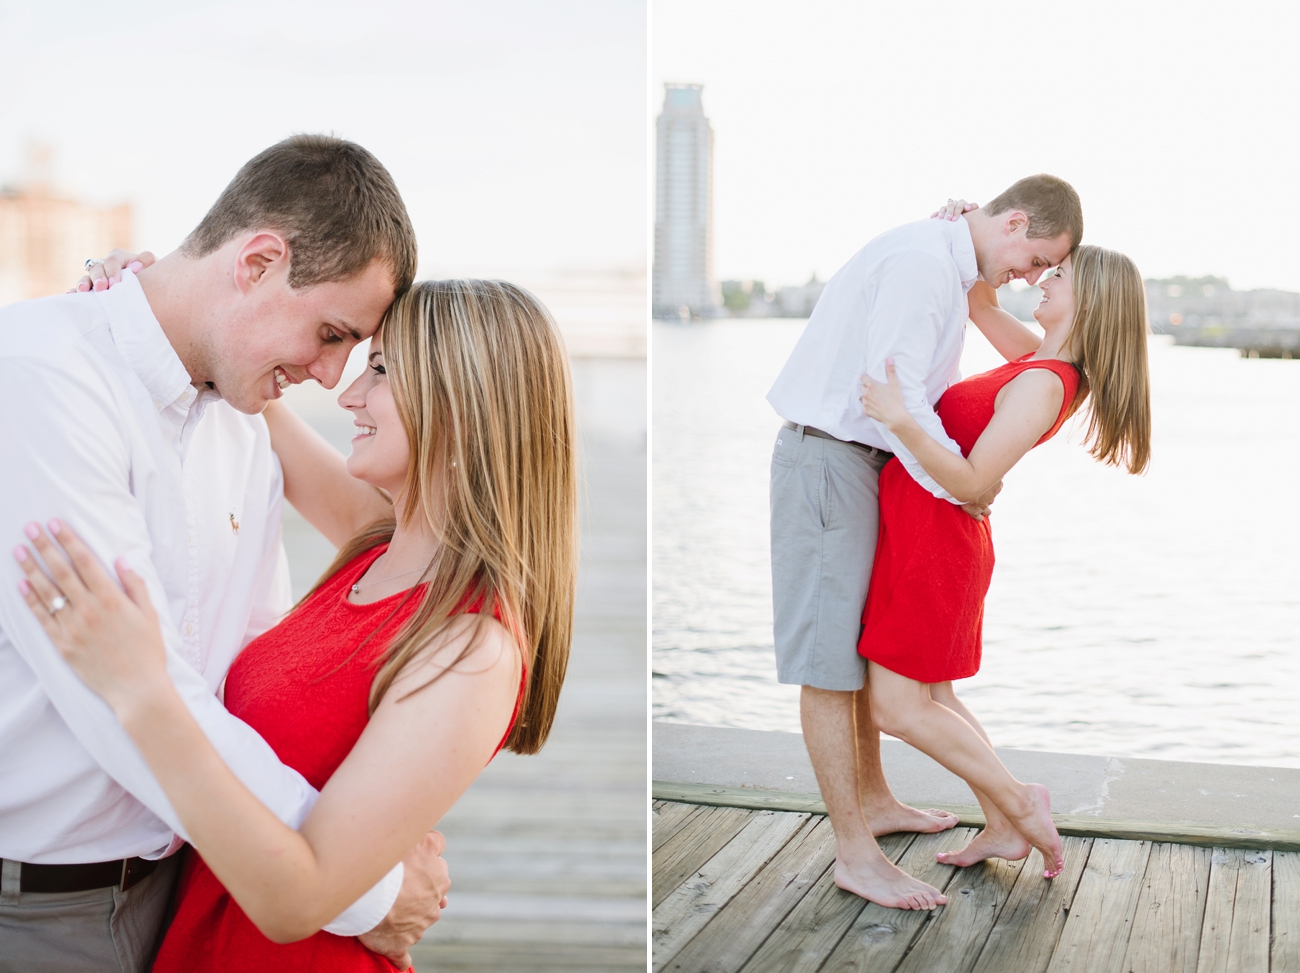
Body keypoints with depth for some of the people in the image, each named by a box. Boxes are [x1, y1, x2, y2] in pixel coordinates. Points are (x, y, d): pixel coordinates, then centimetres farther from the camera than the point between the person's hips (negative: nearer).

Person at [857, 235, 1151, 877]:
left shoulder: (1042, 384, -22)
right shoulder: (1044, 359, 5)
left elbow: (970, 481, -27)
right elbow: (983, 304, 20)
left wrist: (900, 421, -37)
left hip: (932, 533, -9)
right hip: (936, 535, 9)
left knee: (896, 706, -2)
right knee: (931, 699, 17)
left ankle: (1018, 804, 8)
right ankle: (1002, 827, 24)